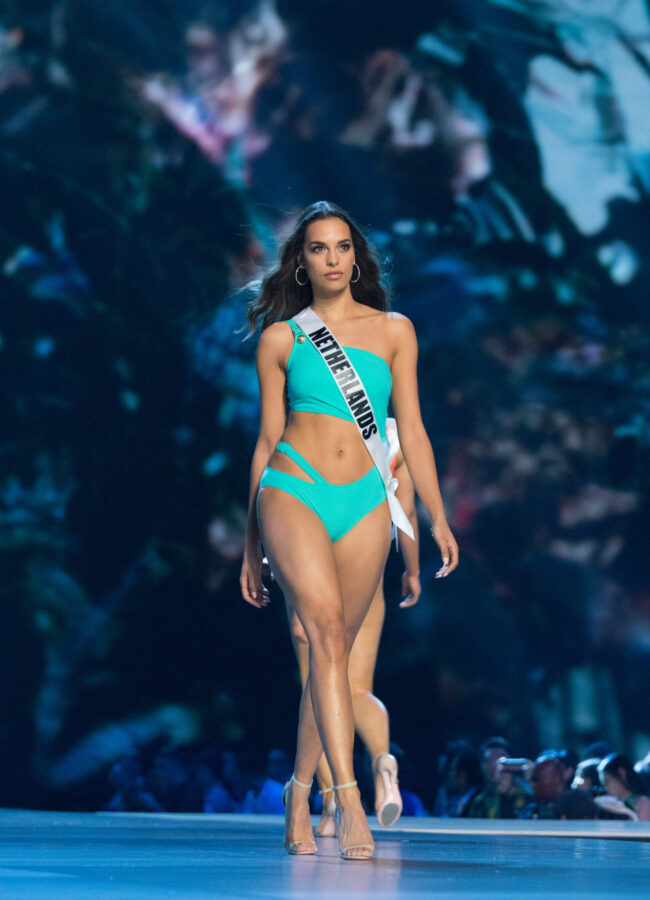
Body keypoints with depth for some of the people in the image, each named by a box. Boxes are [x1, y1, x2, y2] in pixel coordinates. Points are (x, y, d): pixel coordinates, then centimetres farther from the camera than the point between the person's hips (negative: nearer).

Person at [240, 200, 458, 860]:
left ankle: (299, 794, 17)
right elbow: (267, 439, 12)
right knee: (326, 631, -20)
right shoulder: (281, 339, 9)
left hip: (365, 505, 2)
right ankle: (348, 798, -28)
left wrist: (437, 517, 5)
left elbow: (410, 429, 13)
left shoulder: (394, 330, 13)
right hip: (292, 492, -2)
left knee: (333, 648, 2)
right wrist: (252, 545, 13)